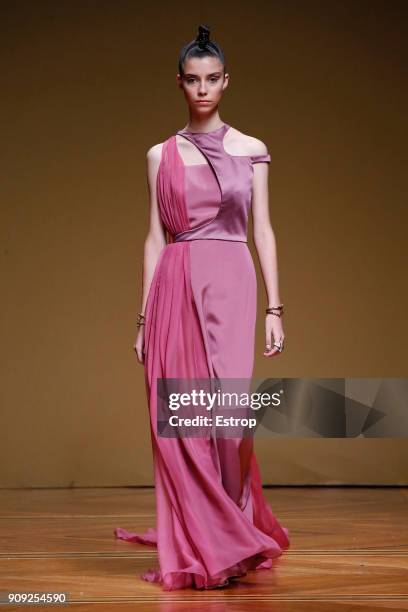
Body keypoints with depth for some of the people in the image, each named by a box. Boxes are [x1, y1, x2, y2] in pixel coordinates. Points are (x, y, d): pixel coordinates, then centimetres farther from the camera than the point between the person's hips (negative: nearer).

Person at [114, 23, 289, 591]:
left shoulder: (250, 150, 9)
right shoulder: (161, 156, 11)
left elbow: (263, 230, 6)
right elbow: (155, 237, 10)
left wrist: (275, 308, -2)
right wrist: (144, 318, 5)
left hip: (229, 286, -1)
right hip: (174, 288, 2)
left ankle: (230, 537, 12)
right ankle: (198, 550, 10)